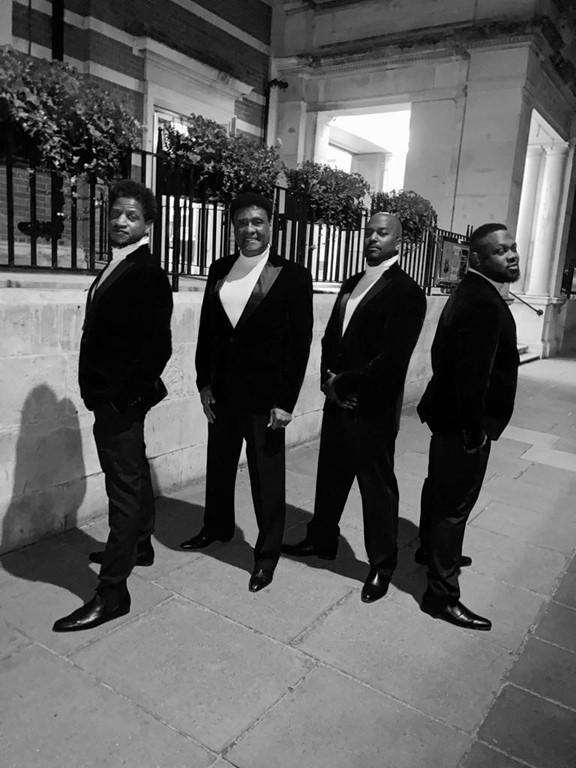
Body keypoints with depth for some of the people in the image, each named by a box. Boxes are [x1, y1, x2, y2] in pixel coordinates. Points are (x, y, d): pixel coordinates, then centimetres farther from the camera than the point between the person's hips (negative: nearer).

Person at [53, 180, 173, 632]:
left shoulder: (148, 274, -16)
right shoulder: (116, 267, 11)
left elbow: (159, 346, -21)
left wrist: (124, 395, -18)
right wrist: (99, 390, 11)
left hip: (121, 400, -9)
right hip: (110, 396, 9)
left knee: (126, 489, -2)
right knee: (134, 476, 22)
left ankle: (113, 592, 8)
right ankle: (140, 546, 40)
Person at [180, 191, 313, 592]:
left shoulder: (292, 275, -7)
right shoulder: (219, 270, 6)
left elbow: (300, 341, -9)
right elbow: (207, 329, 10)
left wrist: (286, 401, -13)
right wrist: (204, 382, 5)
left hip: (265, 395, -5)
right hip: (222, 390, 5)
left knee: (267, 476, 6)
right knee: (219, 464, 20)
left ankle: (268, 553, 23)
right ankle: (217, 528, 42)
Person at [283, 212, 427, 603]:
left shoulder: (407, 292, -11)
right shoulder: (352, 284, 13)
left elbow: (392, 358, -19)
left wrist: (343, 383, -12)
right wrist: (329, 380, -2)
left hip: (374, 409, -7)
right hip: (338, 401, 7)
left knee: (378, 487, 6)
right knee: (330, 475, 19)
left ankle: (383, 565, 24)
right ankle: (321, 540, 40)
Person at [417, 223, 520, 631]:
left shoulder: (470, 293, 9)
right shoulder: (484, 303, -23)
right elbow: (473, 373, -29)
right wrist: (476, 429, -20)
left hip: (448, 412, 11)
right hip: (466, 423, -11)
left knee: (440, 487, 25)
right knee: (456, 504, -1)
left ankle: (432, 549, 47)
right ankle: (442, 594, 12)